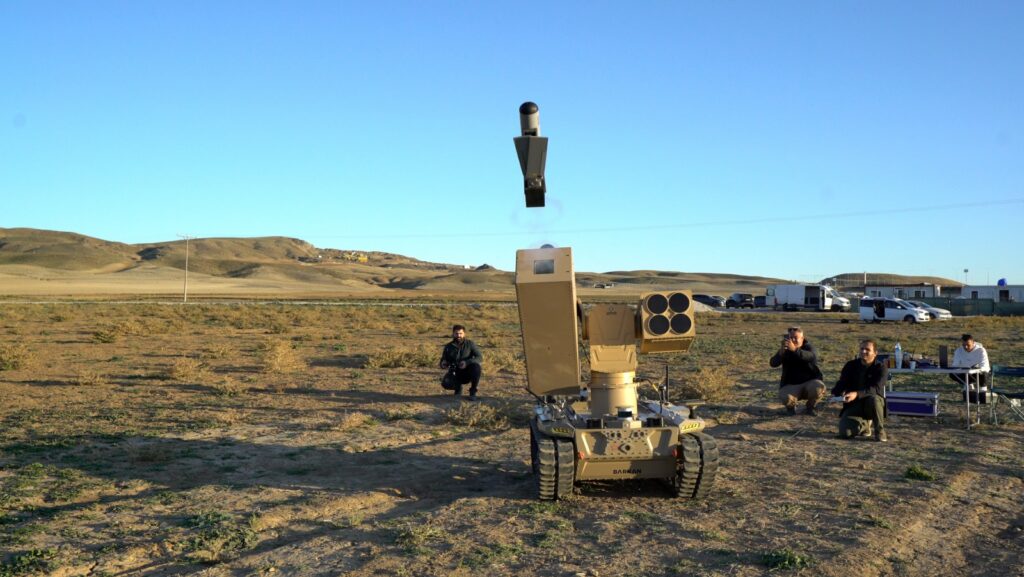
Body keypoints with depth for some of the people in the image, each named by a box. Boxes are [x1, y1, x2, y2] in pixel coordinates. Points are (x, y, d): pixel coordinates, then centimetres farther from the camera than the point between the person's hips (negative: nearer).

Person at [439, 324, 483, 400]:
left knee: (476, 366, -33)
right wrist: (443, 364, -23)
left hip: (468, 373, -2)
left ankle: (473, 391, -13)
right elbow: (442, 363, 3)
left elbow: (480, 358, -17)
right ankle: (458, 388, 11)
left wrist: (467, 362, -34)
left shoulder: (470, 344, -7)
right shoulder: (448, 347, -1)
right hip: (456, 374, 2)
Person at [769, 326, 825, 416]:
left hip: (810, 382, 0)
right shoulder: (785, 350, 0)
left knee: (818, 387, -33)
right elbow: (773, 363, -17)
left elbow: (812, 357, -31)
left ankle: (810, 406, 1)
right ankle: (791, 406, 8)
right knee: (785, 397, -32)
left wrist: (795, 349, -48)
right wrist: (781, 351, -37)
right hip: (791, 386, 0)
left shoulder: (808, 347, -5)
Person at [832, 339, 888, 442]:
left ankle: (880, 431, -15)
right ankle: (864, 424, 15)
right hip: (853, 405, 2)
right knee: (845, 433, -22)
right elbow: (841, 383, -1)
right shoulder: (851, 366, 1)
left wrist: (857, 394, -42)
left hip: (871, 405, -2)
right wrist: (834, 394, -25)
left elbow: (876, 389, -25)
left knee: (873, 398, -39)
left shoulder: (881, 368, -10)